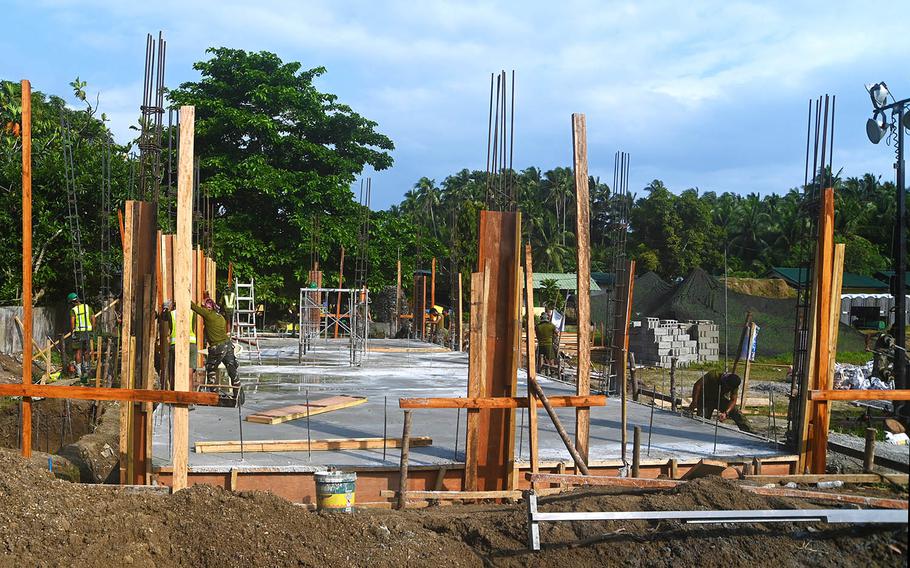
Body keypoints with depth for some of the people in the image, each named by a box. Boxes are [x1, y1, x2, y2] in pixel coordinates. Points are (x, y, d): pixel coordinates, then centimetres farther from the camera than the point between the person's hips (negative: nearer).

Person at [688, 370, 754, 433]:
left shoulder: (734, 385, -20)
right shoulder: (713, 376, -32)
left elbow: (733, 400, -20)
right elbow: (697, 385, -31)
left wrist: (726, 413, -37)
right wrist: (694, 402, -40)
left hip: (720, 398, 3)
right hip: (705, 399, -2)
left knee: (737, 413, -12)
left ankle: (749, 431, -8)